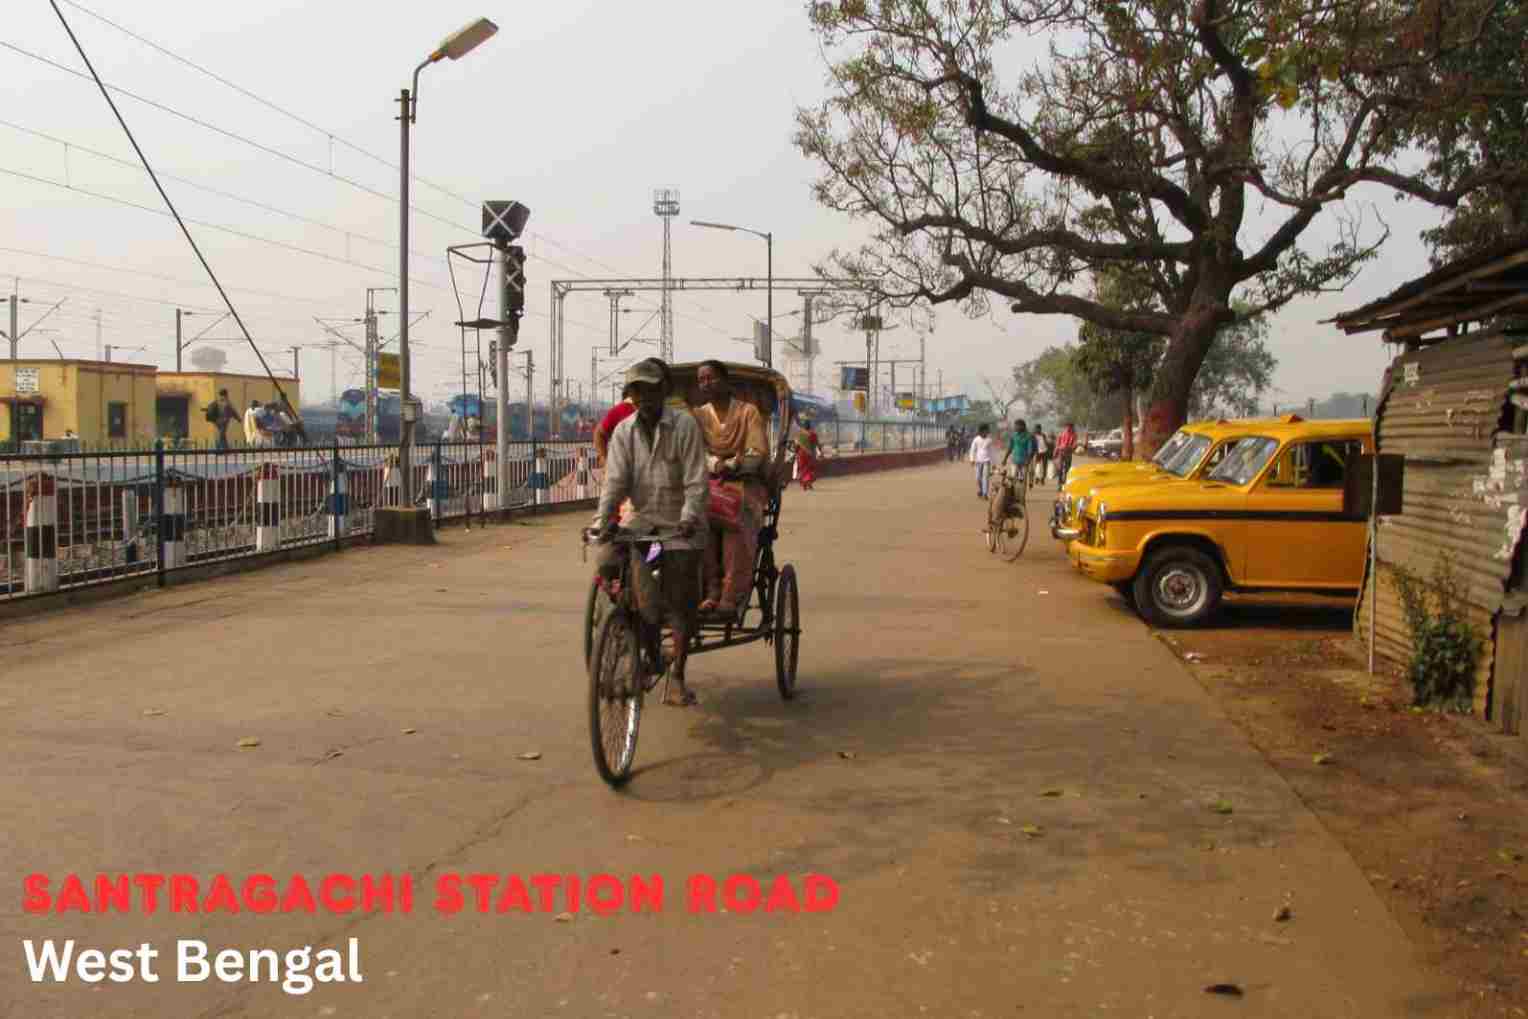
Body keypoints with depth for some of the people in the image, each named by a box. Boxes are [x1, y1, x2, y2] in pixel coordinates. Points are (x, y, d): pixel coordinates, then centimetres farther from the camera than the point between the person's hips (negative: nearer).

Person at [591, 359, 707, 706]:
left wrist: (689, 518, -30)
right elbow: (615, 479, -8)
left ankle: (677, 678, 8)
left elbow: (696, 481, -15)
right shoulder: (623, 431, 1)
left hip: (679, 524, -3)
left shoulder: (685, 426, -10)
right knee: (608, 564, -21)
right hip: (640, 518, 3)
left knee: (680, 602, -3)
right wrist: (602, 519, -23)